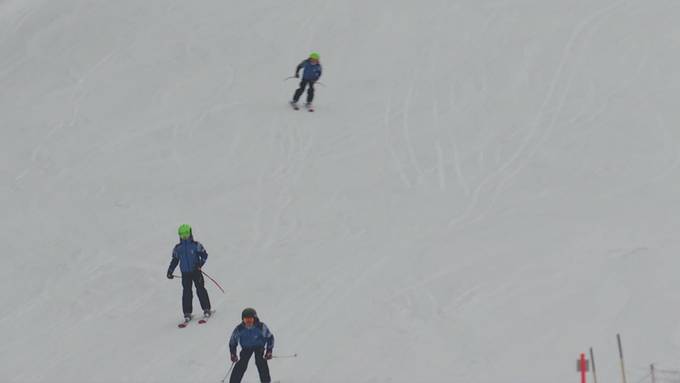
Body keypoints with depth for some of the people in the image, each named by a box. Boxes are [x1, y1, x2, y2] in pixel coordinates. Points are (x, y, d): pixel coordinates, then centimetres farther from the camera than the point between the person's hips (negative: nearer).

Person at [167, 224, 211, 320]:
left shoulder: (196, 245, -2)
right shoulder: (178, 248, 7)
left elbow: (204, 255, -2)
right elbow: (174, 260, 16)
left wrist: (199, 264, -17)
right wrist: (170, 271, 9)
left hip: (196, 271, -2)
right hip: (185, 273, 2)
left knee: (200, 290, -4)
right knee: (186, 292, -5)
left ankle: (206, 309, 7)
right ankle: (187, 313, -1)